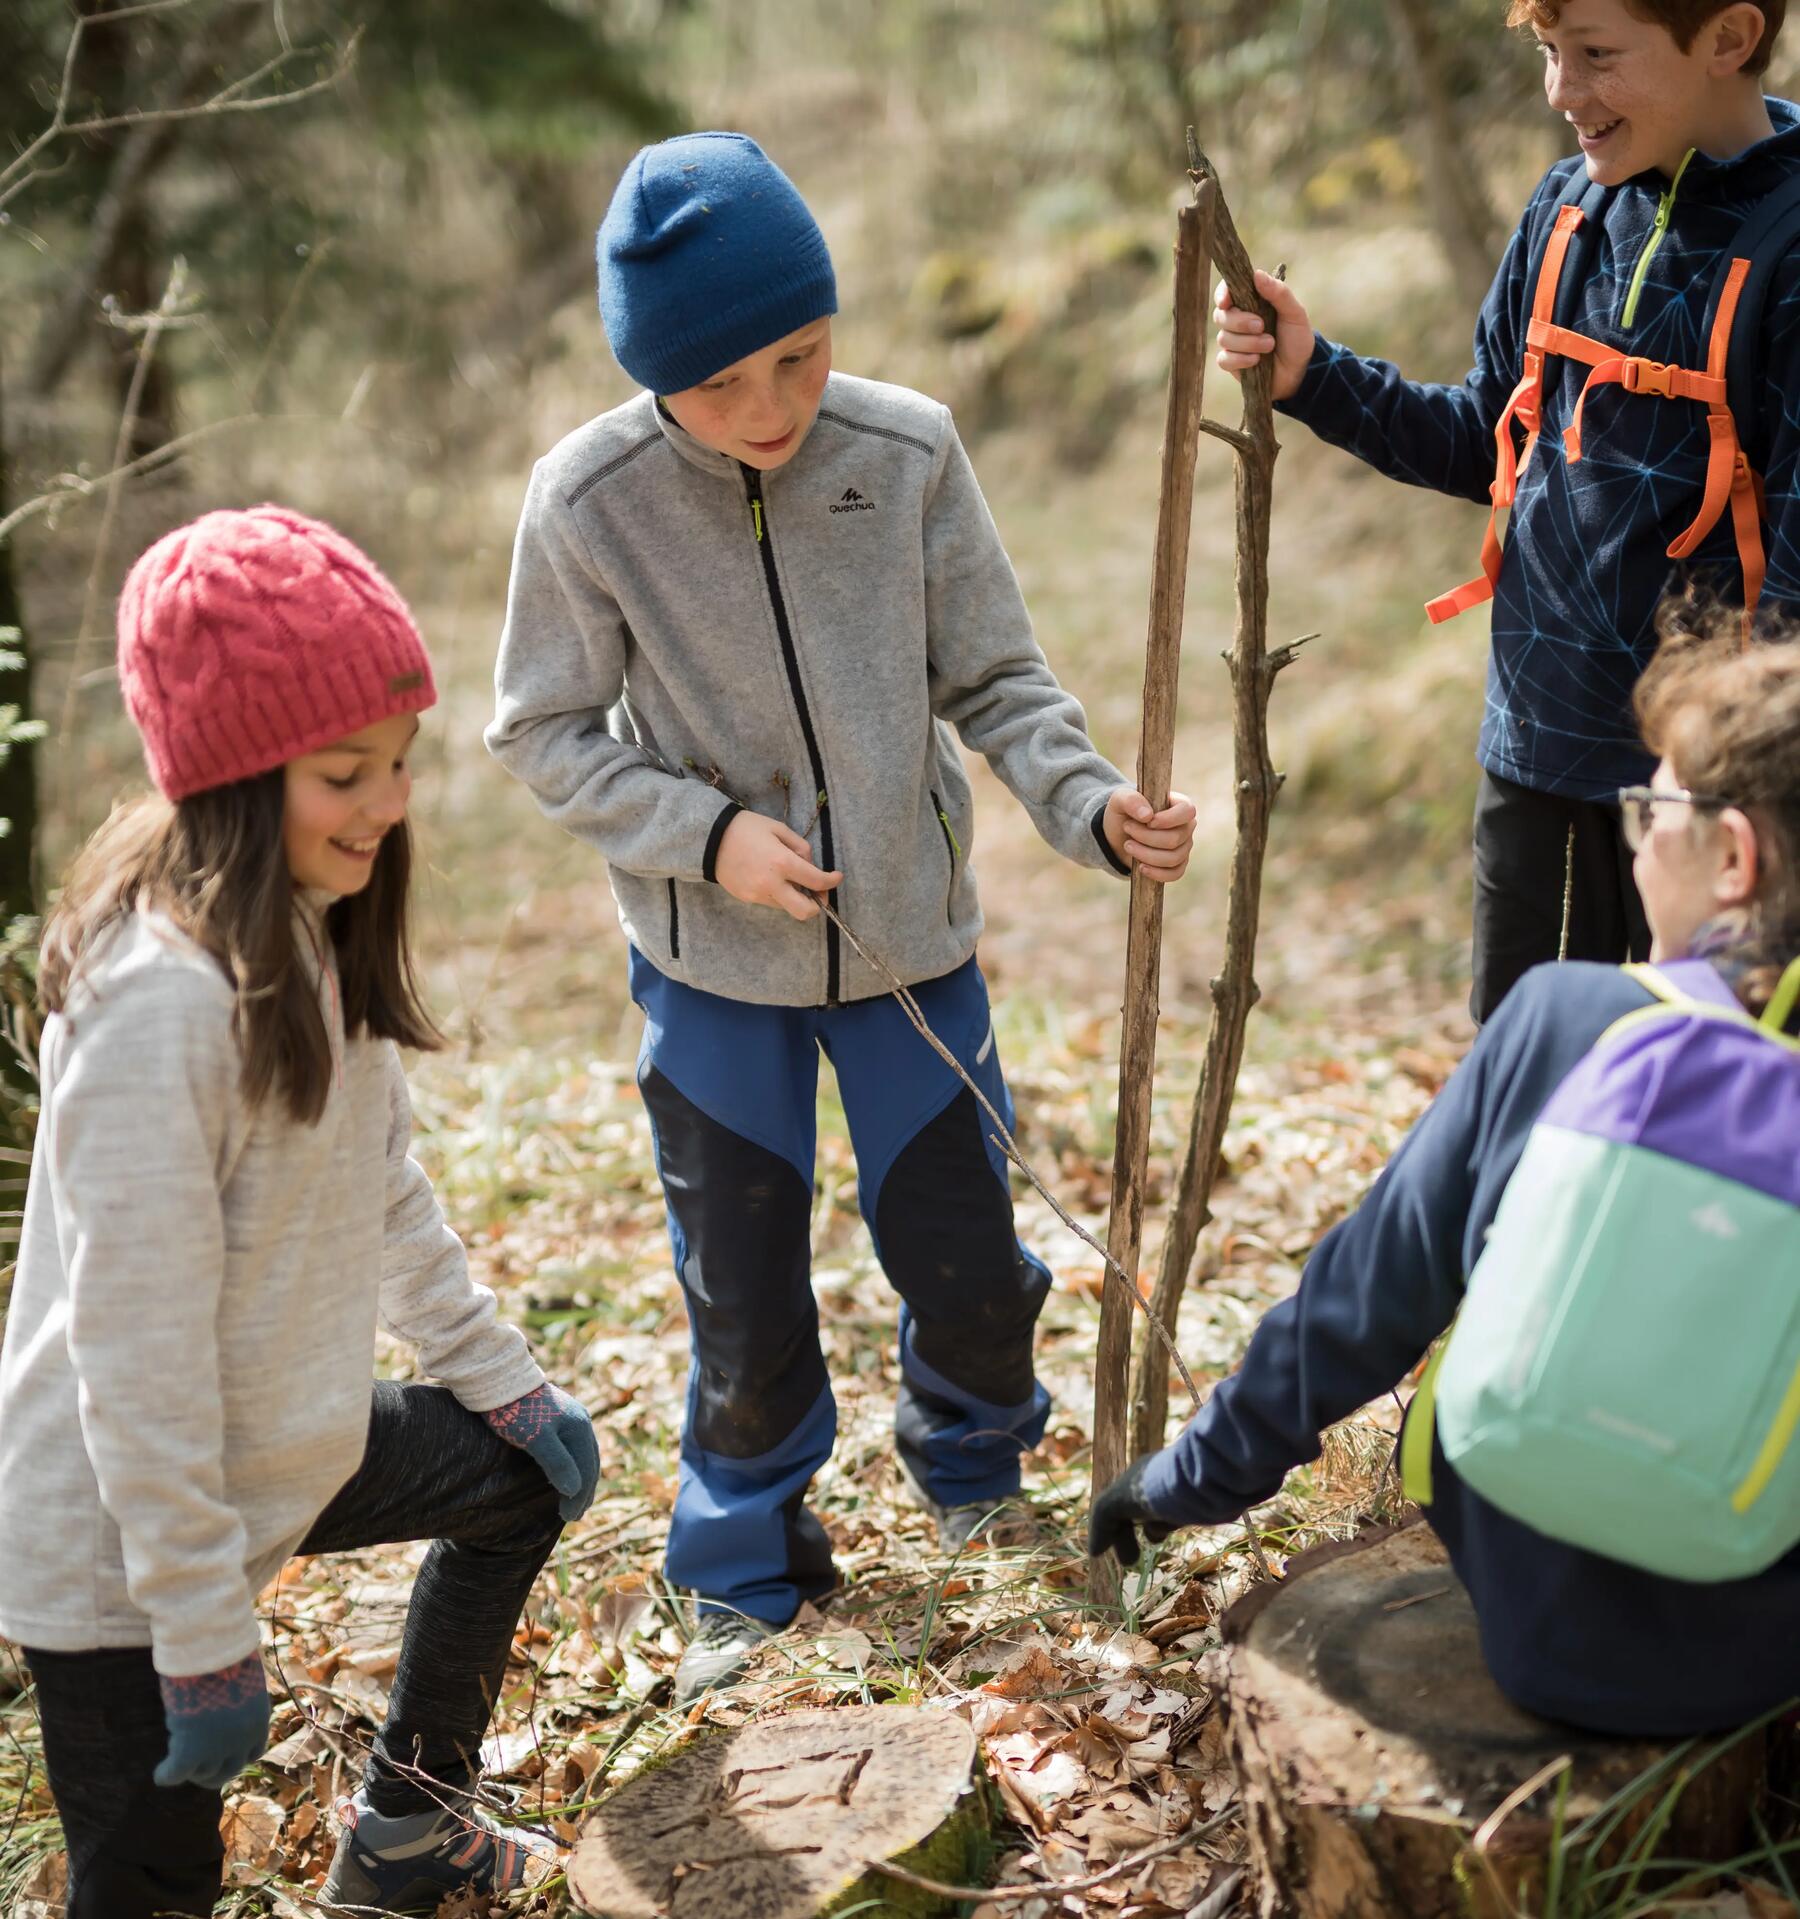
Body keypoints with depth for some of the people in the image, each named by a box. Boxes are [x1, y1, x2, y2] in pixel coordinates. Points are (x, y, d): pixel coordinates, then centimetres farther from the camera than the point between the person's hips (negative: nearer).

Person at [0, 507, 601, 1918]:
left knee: (522, 1479, 24)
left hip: (280, 1451, 9)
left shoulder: (315, 933, -1)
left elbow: (382, 1183, 12)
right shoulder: (162, 998, -29)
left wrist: (501, 1375, 15)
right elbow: (138, 1347, -27)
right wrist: (205, 1634, -22)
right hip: (114, 1548, -9)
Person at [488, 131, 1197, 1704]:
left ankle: (970, 1461, 44)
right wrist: (707, 834, -18)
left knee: (968, 1264, 10)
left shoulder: (909, 454, -13)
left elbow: (994, 676, -4)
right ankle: (751, 1567, 35)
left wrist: (1092, 803, -21)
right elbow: (542, 733, -5)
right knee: (744, 1295, 10)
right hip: (714, 964, -1)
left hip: (910, 935, 1)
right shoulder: (587, 501, -16)